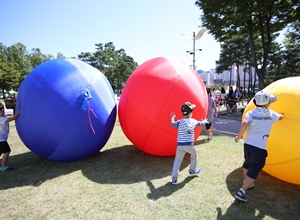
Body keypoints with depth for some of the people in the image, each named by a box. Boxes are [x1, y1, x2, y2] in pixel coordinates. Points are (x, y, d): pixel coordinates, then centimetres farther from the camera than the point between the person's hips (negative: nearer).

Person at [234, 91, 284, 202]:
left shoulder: (250, 113, -3)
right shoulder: (271, 114, 2)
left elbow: (245, 123, -22)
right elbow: (280, 117, 26)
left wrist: (239, 136, -9)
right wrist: (281, 114, 49)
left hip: (248, 144, 3)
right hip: (260, 147, -3)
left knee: (248, 163, 26)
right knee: (254, 170, 4)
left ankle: (247, 183, 46)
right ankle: (242, 191, -6)